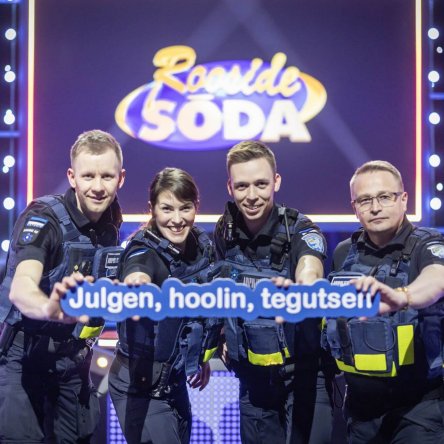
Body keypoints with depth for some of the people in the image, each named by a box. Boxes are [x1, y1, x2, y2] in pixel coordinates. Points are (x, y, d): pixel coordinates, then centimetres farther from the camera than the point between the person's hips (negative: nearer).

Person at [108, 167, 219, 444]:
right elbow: (137, 276, -47)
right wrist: (135, 285, -69)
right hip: (140, 383, -7)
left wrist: (203, 357, 20)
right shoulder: (144, 252, -22)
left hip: (175, 379, 7)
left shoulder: (202, 246, -2)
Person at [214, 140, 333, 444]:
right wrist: (223, 335, 6)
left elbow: (309, 273, -42)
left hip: (304, 372, -4)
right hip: (253, 377, 5)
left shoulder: (300, 231, -18)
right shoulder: (225, 232, -4)